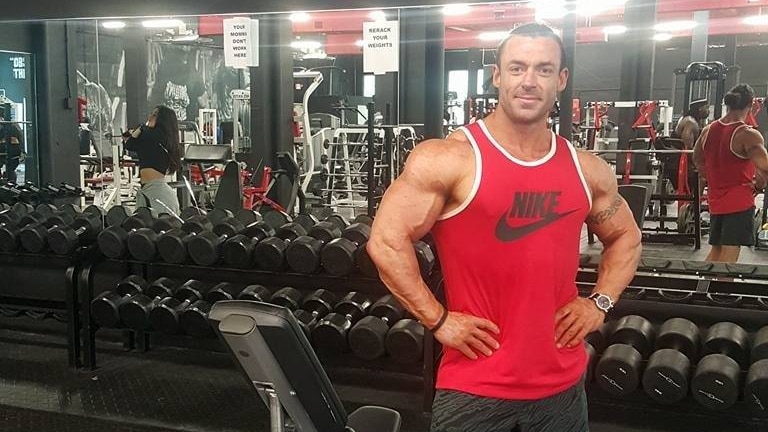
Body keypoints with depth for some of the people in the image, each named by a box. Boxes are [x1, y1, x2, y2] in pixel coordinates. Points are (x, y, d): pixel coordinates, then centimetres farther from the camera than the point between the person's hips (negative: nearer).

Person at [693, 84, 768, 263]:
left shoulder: (708, 130, 5)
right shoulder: (748, 135, -16)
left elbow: (698, 161, 20)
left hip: (715, 201, 7)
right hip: (739, 202, -7)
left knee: (715, 251, 18)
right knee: (729, 255, -5)